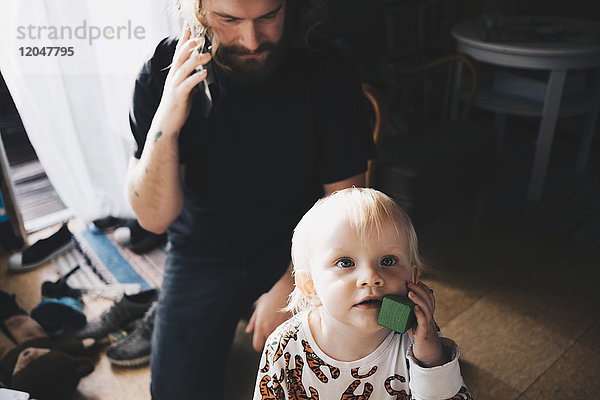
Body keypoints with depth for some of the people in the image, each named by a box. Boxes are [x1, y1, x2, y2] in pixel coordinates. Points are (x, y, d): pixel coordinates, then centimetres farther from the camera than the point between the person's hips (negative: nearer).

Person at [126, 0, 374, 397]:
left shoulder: (329, 71, -18)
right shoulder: (162, 73, -16)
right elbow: (154, 218, -17)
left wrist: (290, 286, -15)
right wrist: (165, 124, -34)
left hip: (300, 247, 0)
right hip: (204, 251, 1)